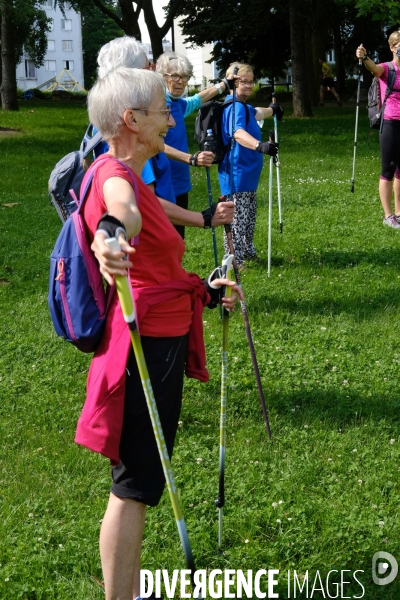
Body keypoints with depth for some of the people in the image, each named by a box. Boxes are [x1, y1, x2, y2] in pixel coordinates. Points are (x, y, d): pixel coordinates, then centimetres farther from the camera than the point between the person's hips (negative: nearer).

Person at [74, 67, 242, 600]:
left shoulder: (132, 177, 16)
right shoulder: (114, 173, -17)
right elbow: (124, 208, -45)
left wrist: (206, 291, 35)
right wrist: (111, 232, -65)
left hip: (161, 341, 11)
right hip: (147, 344, -11)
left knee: (140, 478, 18)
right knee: (136, 483, -4)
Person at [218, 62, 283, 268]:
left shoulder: (244, 107, 14)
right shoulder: (235, 107, -19)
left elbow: (257, 113, 39)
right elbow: (238, 134, -38)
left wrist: (272, 109, 59)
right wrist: (260, 146, -54)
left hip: (248, 173, 11)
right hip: (237, 174, -11)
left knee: (249, 217, 20)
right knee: (237, 218, -9)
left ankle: (247, 251, 33)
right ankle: (234, 260, -4)